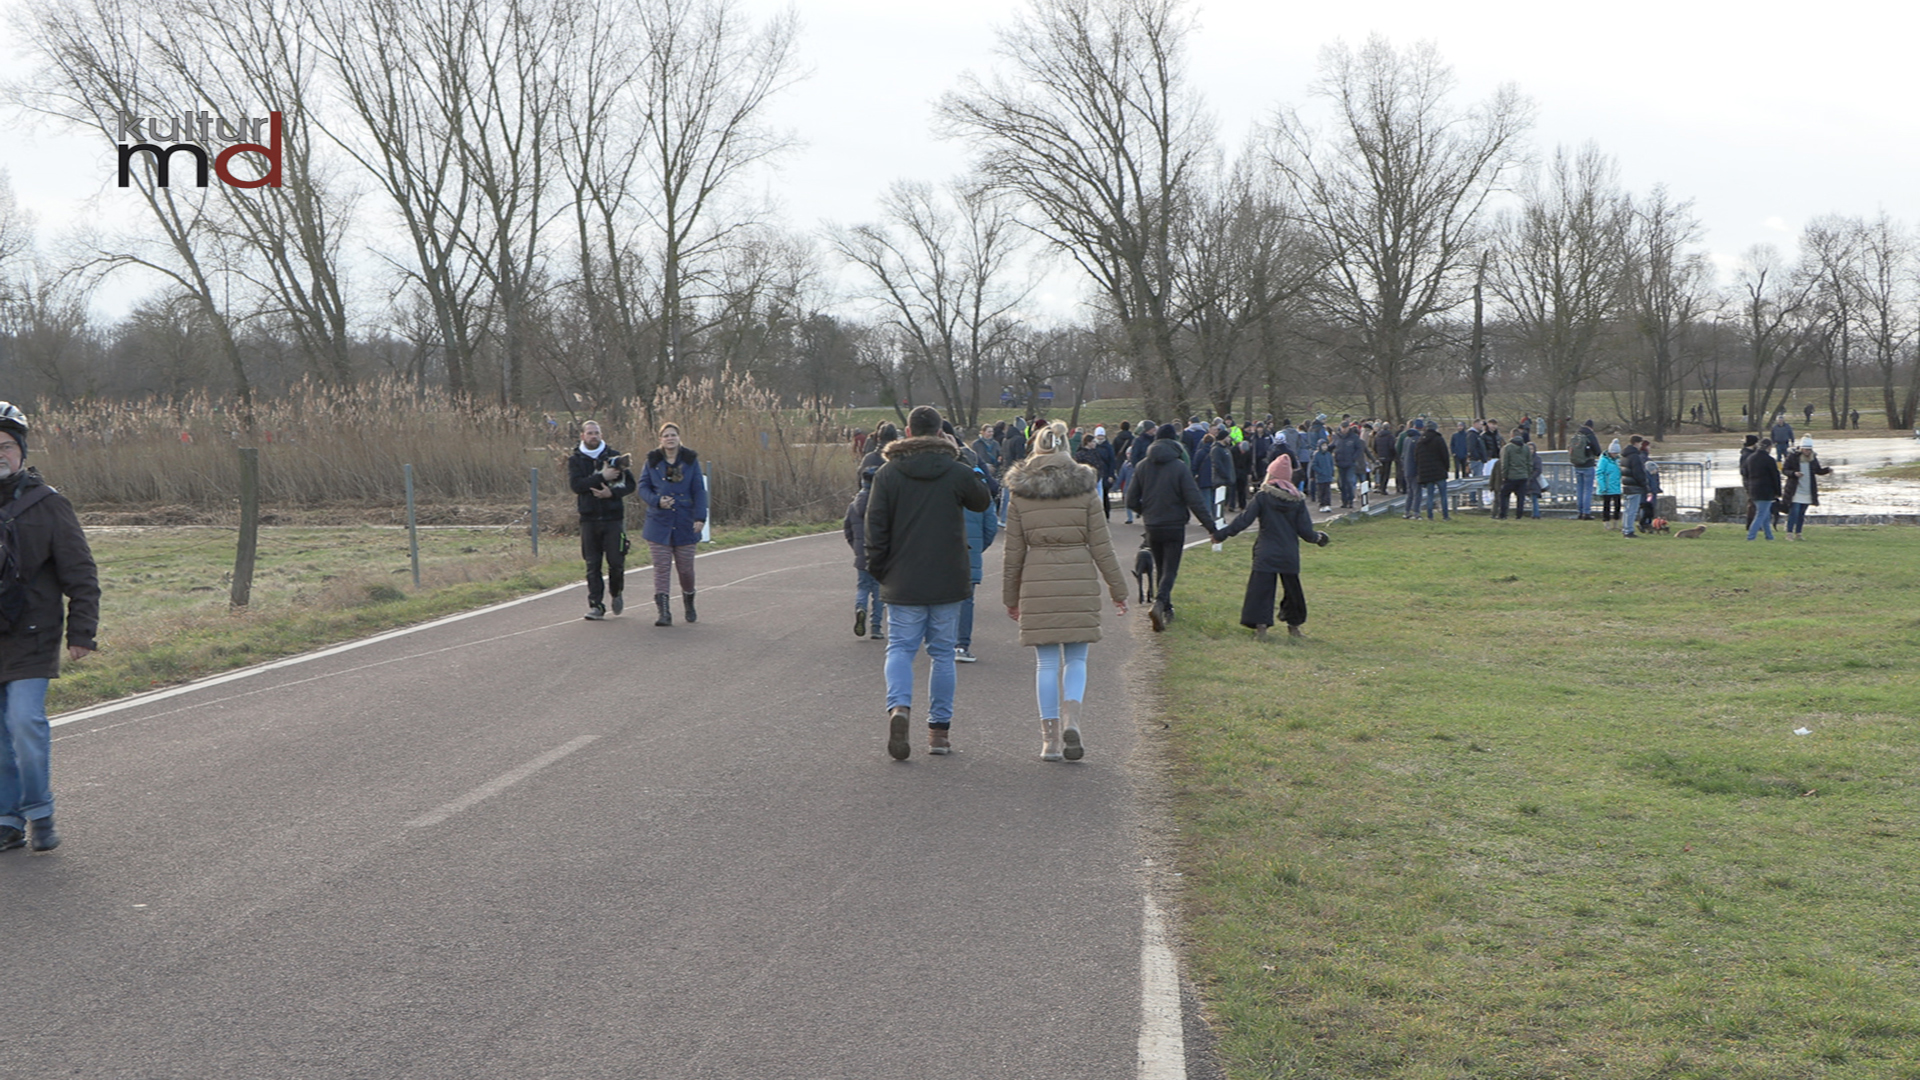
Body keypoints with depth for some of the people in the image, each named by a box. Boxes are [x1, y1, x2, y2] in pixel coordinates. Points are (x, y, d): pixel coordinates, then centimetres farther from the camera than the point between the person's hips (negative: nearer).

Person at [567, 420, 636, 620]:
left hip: (613, 517, 0)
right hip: (589, 519, 0)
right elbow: (575, 485, -10)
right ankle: (595, 605, 5)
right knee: (593, 565, 1)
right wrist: (602, 477, -17)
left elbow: (630, 484, 4)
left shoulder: (614, 456, 7)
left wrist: (612, 492, -14)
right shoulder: (575, 460, 6)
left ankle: (616, 594, 24)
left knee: (616, 562, -3)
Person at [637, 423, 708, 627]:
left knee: (685, 567, 7)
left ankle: (689, 606, 31)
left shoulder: (690, 461, 3)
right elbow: (643, 488, 4)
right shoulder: (653, 461, 5)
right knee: (661, 568, -6)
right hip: (659, 524, 0)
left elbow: (699, 491, 1)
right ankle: (664, 612, -8)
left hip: (685, 524, 0)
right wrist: (657, 501, -15)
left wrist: (700, 517, -9)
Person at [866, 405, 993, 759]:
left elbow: (875, 526, -3)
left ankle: (899, 706, -21)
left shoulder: (887, 473, -2)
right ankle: (940, 729, 12)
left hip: (903, 582, 0)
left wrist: (878, 569, 6)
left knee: (900, 648, 6)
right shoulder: (957, 472, -3)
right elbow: (983, 501, 14)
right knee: (942, 653, 9)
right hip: (948, 581, 0)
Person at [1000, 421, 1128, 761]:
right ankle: (1071, 719, -13)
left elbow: (1013, 551, 5)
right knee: (1076, 658, 9)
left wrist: (1011, 597, 14)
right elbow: (1101, 544, 2)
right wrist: (1118, 588, 9)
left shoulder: (1020, 491, 3)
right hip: (1079, 579, 0)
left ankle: (1050, 738, 6)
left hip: (1037, 582, 0)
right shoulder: (1085, 486, 1)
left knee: (1046, 662, 7)